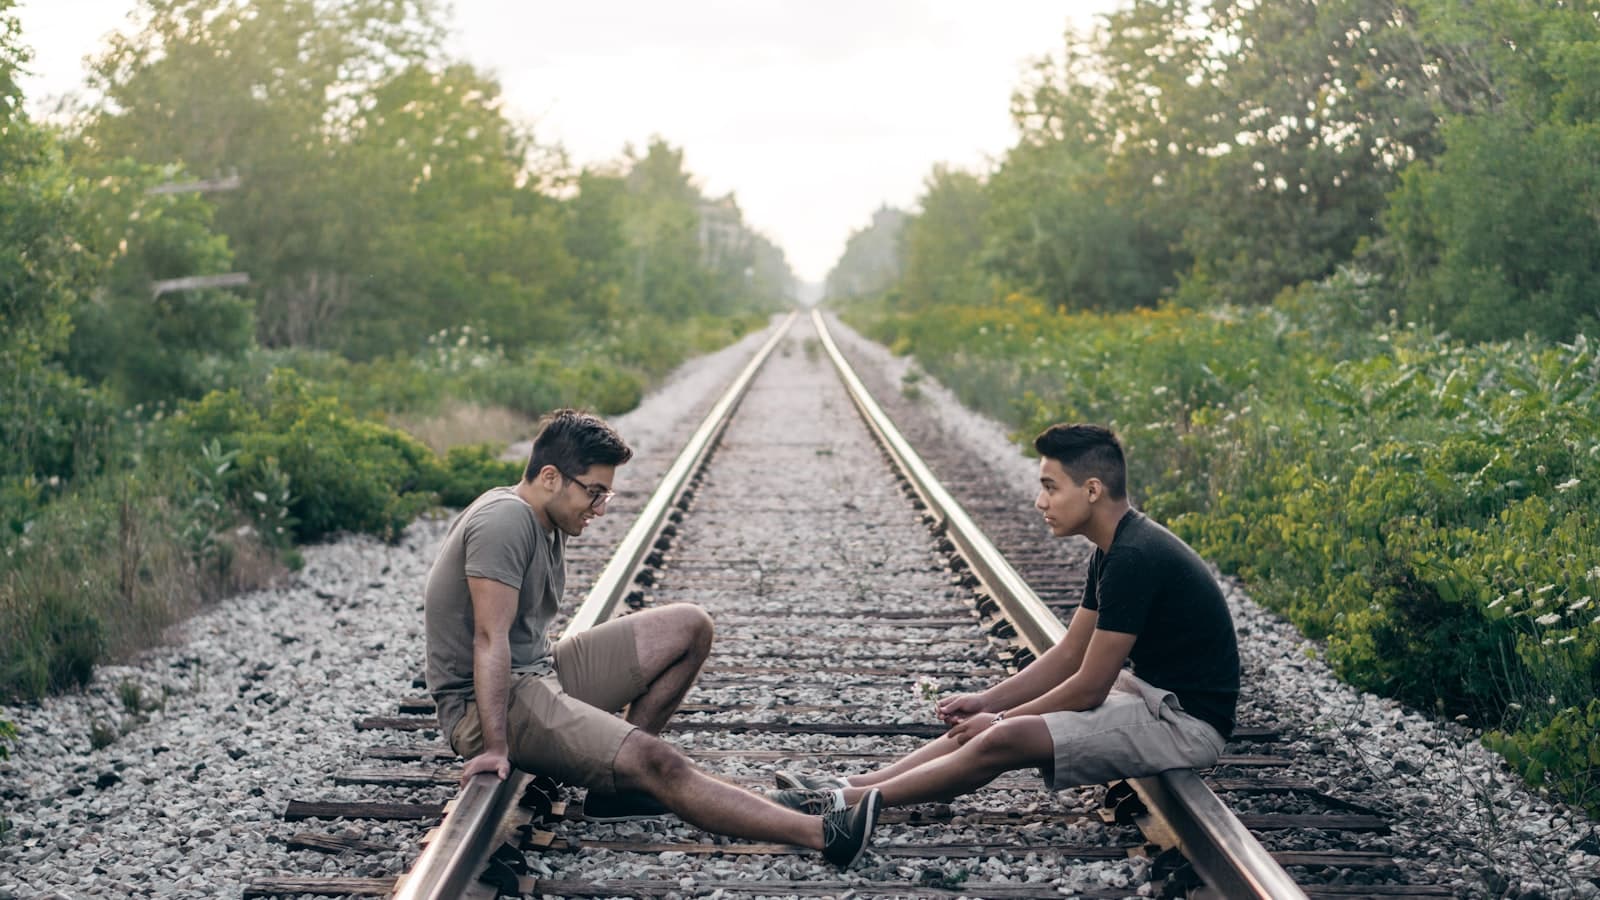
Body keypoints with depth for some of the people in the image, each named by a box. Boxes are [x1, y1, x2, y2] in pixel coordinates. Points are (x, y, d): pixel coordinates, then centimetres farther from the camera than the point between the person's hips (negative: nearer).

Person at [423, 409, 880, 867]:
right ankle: (825, 835, -34)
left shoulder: (547, 522, 12)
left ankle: (616, 781, -3)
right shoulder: (505, 522, -19)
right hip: (489, 705, -10)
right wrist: (496, 748, -30)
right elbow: (491, 637, -26)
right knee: (657, 763, -27)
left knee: (689, 628, 5)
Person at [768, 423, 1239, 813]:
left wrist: (1000, 719, -7)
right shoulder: (1115, 551, 9)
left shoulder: (1133, 559, -23)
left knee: (1005, 739, -20)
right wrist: (985, 702, 6)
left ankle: (848, 802, -12)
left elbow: (1088, 688, -19)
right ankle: (853, 784, 5)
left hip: (1184, 722, -10)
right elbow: (1068, 655, 14)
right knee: (985, 722, 6)